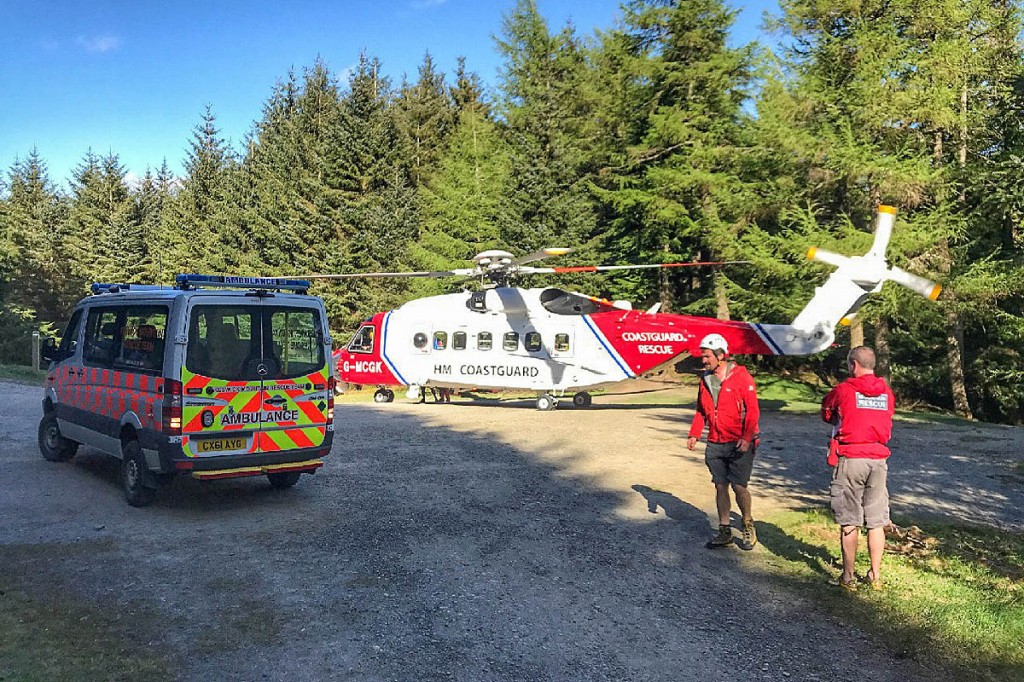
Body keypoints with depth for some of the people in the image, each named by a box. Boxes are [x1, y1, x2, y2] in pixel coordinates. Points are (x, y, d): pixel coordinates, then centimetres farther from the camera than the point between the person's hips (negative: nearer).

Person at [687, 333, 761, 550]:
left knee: (739, 486, -4)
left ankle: (748, 526, 19)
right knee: (720, 486, 8)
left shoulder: (741, 377, -10)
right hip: (715, 444, 6)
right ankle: (724, 531, 19)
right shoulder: (705, 379, 9)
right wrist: (694, 434, 6)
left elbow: (753, 410, -11)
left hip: (739, 444, -5)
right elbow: (701, 411, 17)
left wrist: (747, 437, -20)